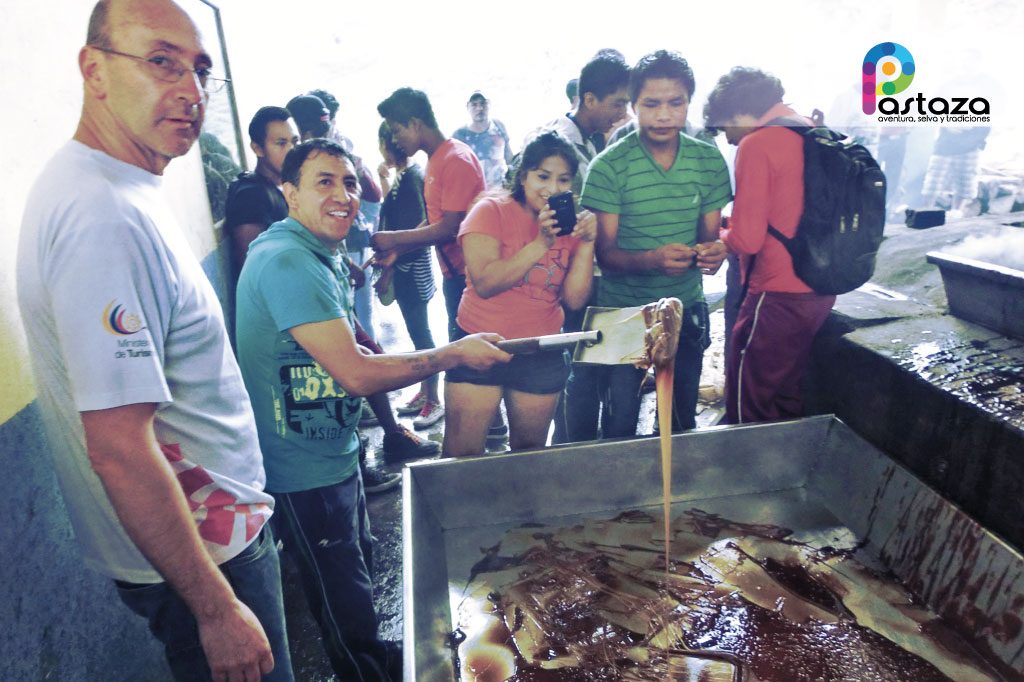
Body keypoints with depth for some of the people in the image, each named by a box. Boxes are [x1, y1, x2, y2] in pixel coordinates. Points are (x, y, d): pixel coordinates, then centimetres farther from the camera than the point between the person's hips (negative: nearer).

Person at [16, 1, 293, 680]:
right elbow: (118, 449, -29)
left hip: (219, 529, 9)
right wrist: (217, 608, -22)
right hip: (201, 556, -9)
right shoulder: (105, 218, -26)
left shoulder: (121, 193, 7)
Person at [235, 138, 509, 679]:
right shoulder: (287, 263, -26)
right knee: (344, 595, 9)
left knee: (359, 561, 27)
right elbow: (357, 374, -30)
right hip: (306, 470, -10)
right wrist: (456, 354, -21)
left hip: (333, 450, 10)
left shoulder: (323, 256, 7)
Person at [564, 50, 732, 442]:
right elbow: (606, 255, -12)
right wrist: (654, 259, -32)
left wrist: (714, 251, -20)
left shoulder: (709, 160, -1)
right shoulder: (609, 167, -13)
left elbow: (710, 234, 5)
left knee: (682, 418, 18)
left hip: (687, 309, 4)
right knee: (620, 424, 7)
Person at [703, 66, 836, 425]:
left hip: (778, 298, -9)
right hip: (819, 292, 9)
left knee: (746, 410, 4)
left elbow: (746, 240, -17)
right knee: (787, 402, 20)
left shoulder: (756, 144, -13)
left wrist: (719, 235, 4)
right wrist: (737, 224, 17)